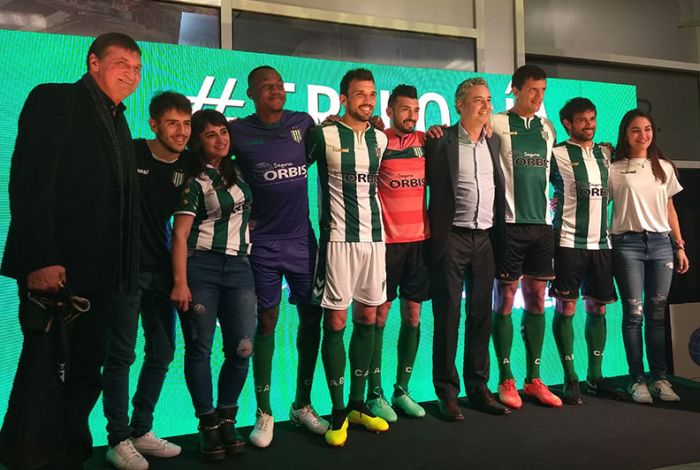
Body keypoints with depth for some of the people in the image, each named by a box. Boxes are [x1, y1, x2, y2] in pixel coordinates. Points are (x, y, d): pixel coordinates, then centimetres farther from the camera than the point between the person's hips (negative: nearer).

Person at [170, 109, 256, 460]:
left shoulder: (236, 170, 15)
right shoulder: (193, 181, -1)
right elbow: (180, 235, -7)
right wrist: (180, 283, -15)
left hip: (238, 267, 5)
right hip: (200, 267, -4)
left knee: (242, 348, -2)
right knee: (200, 348, 0)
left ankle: (227, 419, 17)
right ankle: (208, 424, 14)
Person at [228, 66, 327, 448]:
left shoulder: (304, 123, 4)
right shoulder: (237, 132, -3)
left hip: (302, 239, 3)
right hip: (263, 243, -3)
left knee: (312, 317, 6)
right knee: (266, 322, 3)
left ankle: (302, 405, 23)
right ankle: (264, 413, 17)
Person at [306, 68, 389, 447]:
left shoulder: (380, 139, 11)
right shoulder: (323, 136, -4)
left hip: (374, 237, 5)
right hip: (339, 238, -5)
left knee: (367, 319, 9)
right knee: (335, 322, -1)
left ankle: (358, 405, 23)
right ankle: (338, 412, 12)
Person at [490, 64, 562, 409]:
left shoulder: (547, 128, 16)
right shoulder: (498, 124, 0)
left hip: (541, 223, 5)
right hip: (510, 223, -5)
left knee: (537, 301, 8)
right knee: (505, 301, 0)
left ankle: (534, 379, 18)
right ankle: (506, 380, 11)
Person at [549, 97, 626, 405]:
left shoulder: (606, 154, 14)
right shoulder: (557, 154, -2)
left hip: (601, 241, 5)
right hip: (569, 241, -5)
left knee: (598, 307, 9)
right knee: (566, 307, -3)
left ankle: (595, 376, 20)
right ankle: (570, 379, 7)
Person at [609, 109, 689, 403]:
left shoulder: (664, 167, 15)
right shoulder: (614, 168, 3)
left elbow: (670, 209, 16)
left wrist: (680, 247, 14)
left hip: (661, 243, 3)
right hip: (628, 243, -3)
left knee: (657, 313, 3)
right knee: (634, 312, -3)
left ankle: (660, 379, 12)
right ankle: (637, 380, 5)